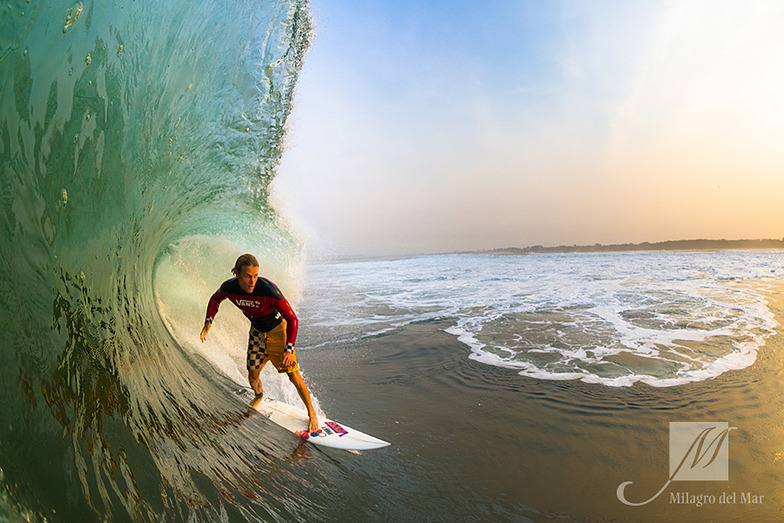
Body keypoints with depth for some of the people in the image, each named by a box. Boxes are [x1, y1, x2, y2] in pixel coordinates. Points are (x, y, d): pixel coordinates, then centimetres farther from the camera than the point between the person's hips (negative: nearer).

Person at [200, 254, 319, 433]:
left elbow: (292, 319, -27)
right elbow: (215, 299, 6)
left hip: (277, 331, -4)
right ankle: (259, 396, 48)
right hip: (257, 332, 4)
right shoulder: (228, 287, -21)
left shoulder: (269, 290, -35)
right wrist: (208, 322, -7)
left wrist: (289, 348, -34)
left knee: (294, 376, -9)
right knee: (252, 377, 11)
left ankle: (312, 414, 10)